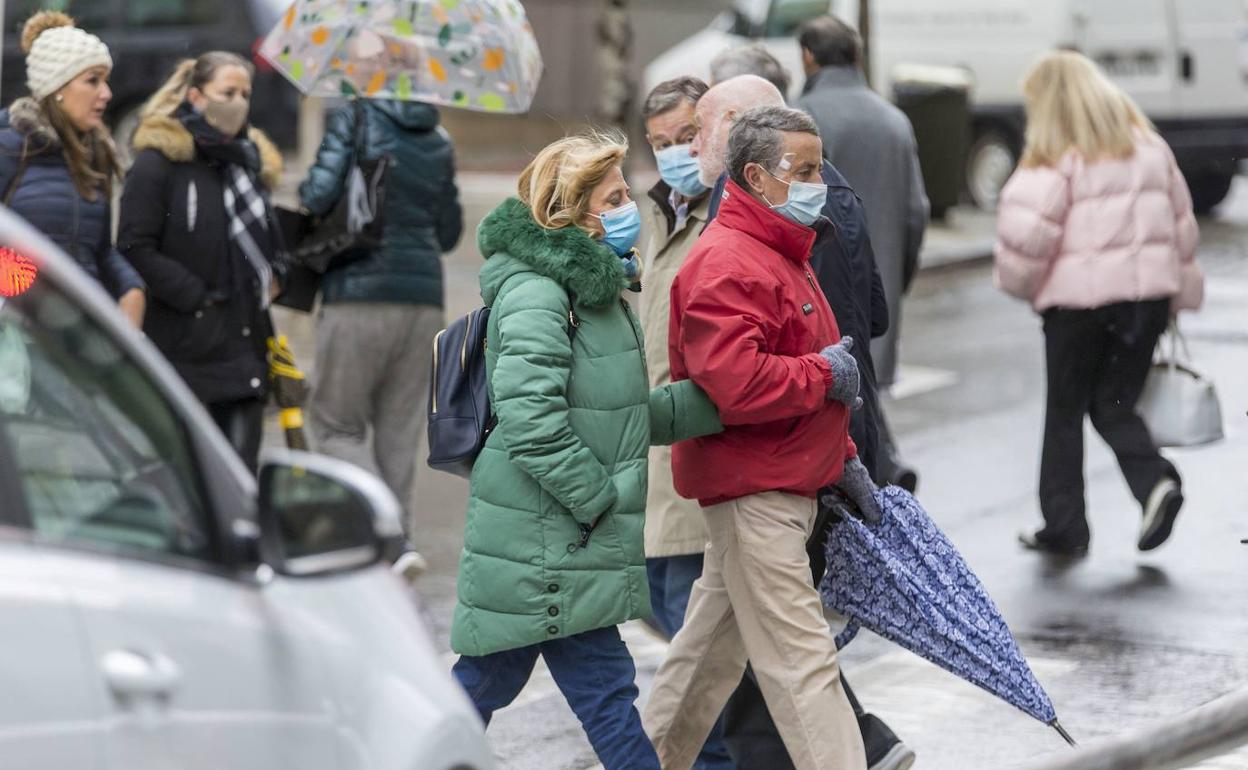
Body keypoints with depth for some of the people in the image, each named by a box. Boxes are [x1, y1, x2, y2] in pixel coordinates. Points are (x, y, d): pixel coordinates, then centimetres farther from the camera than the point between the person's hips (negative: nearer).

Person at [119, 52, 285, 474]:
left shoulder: (252, 159, 16)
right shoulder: (158, 162, -5)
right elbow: (136, 249, -12)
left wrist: (271, 275, 7)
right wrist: (197, 296, -14)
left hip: (244, 344, 6)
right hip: (183, 351, -6)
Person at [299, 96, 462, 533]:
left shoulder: (354, 118, -4)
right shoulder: (439, 141, 13)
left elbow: (319, 196, -13)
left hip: (360, 289, -5)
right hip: (424, 297, 5)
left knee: (336, 423, 4)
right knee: (400, 429, 10)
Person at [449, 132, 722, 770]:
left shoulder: (590, 288, 16)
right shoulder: (536, 292, -16)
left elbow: (630, 415, 18)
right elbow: (532, 420, -25)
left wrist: (719, 397, 7)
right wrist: (598, 498, -19)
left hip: (545, 540, 10)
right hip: (547, 543, -10)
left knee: (489, 679, 16)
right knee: (603, 685, -6)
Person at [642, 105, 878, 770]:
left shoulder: (782, 255, 17)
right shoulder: (726, 264, -18)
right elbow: (735, 383, -31)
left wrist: (842, 461, 20)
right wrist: (823, 373, -17)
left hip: (786, 486, 10)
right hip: (755, 489, -10)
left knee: (715, 643, 19)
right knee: (801, 662, -10)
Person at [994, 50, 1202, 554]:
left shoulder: (1058, 159, -9)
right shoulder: (1149, 148, 11)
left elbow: (1028, 229, -19)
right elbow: (1182, 223, 14)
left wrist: (1021, 283, 0)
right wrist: (1177, 298, 19)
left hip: (1080, 292, -5)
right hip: (1148, 287, 5)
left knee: (1065, 411, 9)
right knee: (1115, 404, 13)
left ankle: (1064, 525, 13)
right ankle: (1156, 482, -12)